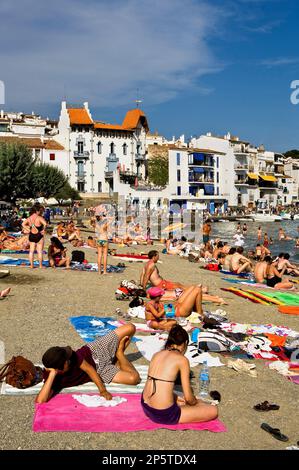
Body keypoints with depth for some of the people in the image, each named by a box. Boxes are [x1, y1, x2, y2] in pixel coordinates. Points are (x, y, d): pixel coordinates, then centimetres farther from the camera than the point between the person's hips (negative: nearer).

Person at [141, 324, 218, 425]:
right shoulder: (182, 360, -9)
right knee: (213, 411, 4)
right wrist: (196, 402, 15)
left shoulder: (156, 355, 9)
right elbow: (188, 397, -7)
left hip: (146, 408, 7)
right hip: (164, 415, -7)